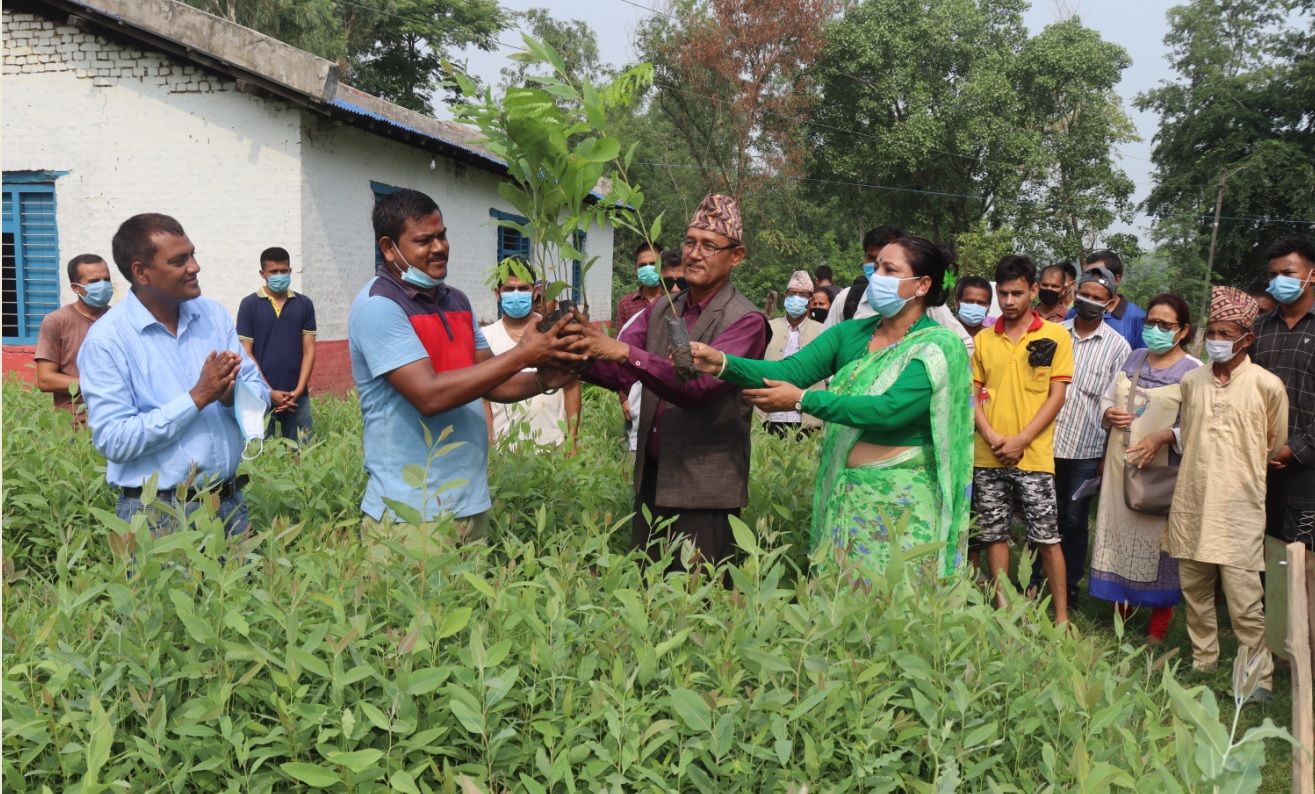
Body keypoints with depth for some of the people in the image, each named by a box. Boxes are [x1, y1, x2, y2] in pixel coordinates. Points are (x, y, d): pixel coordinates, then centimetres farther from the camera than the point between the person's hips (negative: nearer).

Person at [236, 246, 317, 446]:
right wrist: (269, 392, -9)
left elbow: (309, 350, 5)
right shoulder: (249, 305, 0)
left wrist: (298, 390, -5)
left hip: (297, 396, 2)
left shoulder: (304, 304, 6)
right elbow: (246, 354, -2)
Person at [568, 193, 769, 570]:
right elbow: (618, 372, -3)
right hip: (650, 479, 6)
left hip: (704, 489, -5)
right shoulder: (660, 310, 7)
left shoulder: (746, 321, -11)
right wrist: (581, 354, -24)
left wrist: (624, 352, -34)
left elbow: (698, 385, -24)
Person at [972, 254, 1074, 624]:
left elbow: (1057, 396, -4)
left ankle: (1061, 616, 9)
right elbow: (973, 393, 8)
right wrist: (991, 436, -9)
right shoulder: (984, 339, 9)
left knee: (1046, 537, -1)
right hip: (987, 457, 3)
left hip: (1034, 456, -3)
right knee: (994, 535, 8)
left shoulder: (1056, 336, 0)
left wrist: (1021, 440, -12)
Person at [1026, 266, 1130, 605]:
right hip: (1045, 441, 2)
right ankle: (1034, 581, 25)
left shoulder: (1118, 346, -1)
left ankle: (1069, 587, 23)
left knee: (1074, 520, 9)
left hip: (1086, 449, -1)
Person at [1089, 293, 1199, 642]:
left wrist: (1161, 437, -26)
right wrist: (1109, 414, -3)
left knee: (1158, 542, 0)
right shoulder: (1133, 359, 13)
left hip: (1161, 471, -5)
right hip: (1120, 466, 5)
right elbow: (1107, 398, 18)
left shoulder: (1193, 371, -5)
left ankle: (1157, 631, 12)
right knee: (1119, 534, 9)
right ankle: (1121, 610, 25)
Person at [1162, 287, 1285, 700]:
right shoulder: (1192, 380, 6)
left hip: (1239, 510, -4)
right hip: (1190, 504, 4)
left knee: (1245, 602, -4)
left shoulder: (1267, 385, -5)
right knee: (1194, 591, 13)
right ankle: (1201, 662, 28)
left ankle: (1259, 677, 10)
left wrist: (1241, 469, 12)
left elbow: (1275, 445, 8)